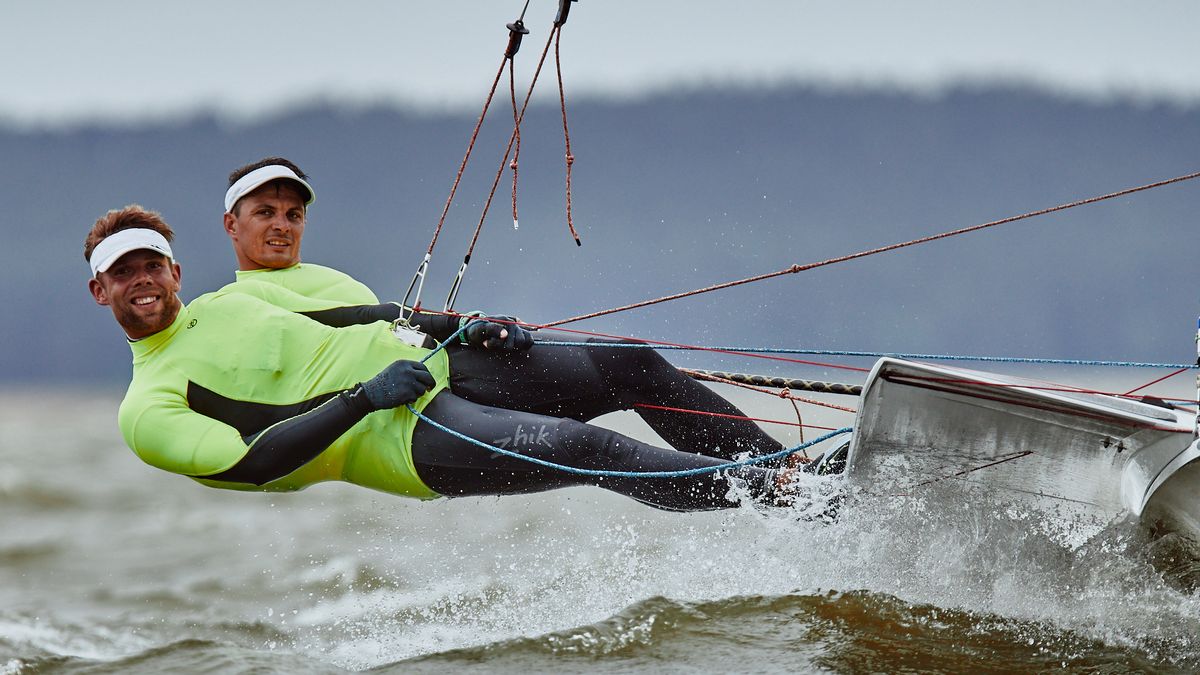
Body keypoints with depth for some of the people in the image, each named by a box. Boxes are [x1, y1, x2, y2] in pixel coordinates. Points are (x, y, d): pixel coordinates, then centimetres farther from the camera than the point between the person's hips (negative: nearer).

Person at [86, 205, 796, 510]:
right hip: (404, 437, -8)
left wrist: (468, 330, 8)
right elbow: (250, 463, -15)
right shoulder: (147, 413, -2)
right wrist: (363, 397, -19)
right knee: (588, 449, -28)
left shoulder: (235, 300, 20)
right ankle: (774, 493, -27)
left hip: (432, 368, 8)